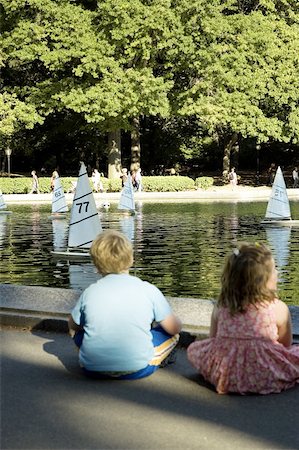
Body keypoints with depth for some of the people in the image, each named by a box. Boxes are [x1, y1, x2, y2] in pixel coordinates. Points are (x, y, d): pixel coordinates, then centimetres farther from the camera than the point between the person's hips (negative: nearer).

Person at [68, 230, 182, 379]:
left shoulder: (89, 293, -1)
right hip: (136, 370, 0)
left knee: (79, 332, 27)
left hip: (93, 369, 1)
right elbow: (175, 328, 1)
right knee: (172, 334, 18)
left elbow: (73, 325, 15)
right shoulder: (148, 290, -6)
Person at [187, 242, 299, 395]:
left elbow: (213, 339, 9)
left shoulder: (220, 307, -4)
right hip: (266, 379, 0)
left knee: (193, 349, 23)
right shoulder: (279, 308, -11)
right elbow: (286, 345, 3)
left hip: (223, 377, 0)